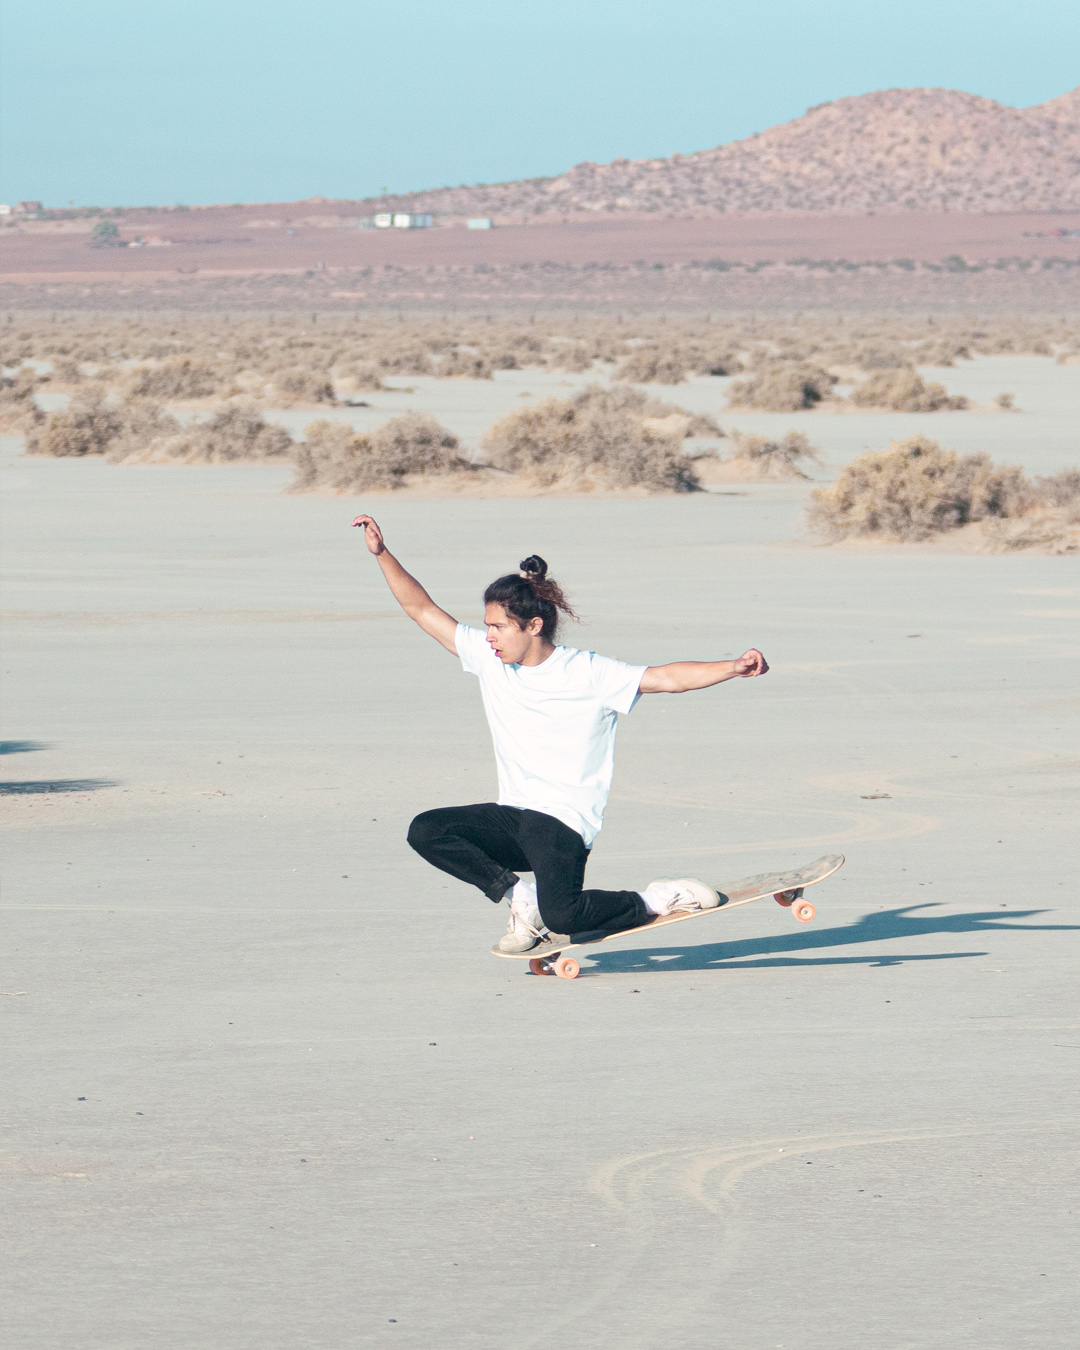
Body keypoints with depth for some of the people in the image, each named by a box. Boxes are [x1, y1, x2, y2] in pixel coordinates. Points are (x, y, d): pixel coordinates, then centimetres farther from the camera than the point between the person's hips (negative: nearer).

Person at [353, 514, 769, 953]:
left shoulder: (588, 673, -9)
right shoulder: (489, 659, 6)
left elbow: (669, 678, -13)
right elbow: (423, 610, 11)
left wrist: (733, 668, -28)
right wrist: (382, 553, 4)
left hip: (565, 822, -6)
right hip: (511, 818, 6)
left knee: (561, 917, -27)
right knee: (425, 832, -17)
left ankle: (659, 899, 1)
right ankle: (521, 895, -3)